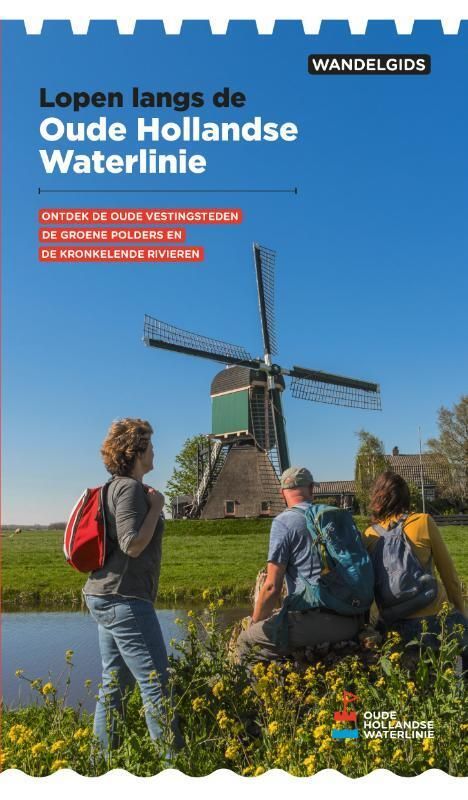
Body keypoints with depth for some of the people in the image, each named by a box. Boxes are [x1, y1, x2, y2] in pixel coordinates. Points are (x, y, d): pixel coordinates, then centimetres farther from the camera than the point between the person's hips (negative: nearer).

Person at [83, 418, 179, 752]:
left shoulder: (116, 487, 15)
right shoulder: (130, 488, -15)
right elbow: (133, 545, -21)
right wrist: (156, 507, -14)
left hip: (105, 597, 10)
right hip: (124, 599, -10)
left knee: (115, 683, 15)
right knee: (155, 683, -5)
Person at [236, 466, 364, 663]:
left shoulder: (284, 521, -5)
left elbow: (272, 587, -8)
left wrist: (254, 624, 8)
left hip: (315, 620, -7)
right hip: (351, 622, 7)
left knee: (246, 642, 4)